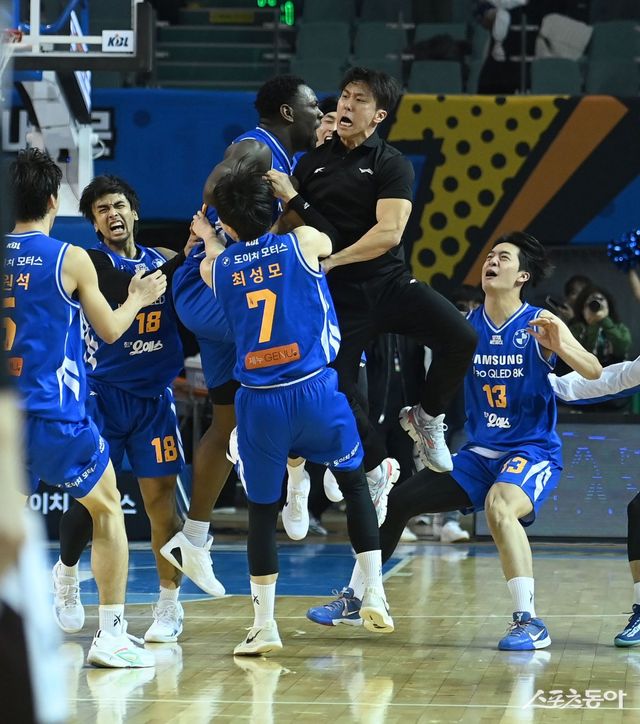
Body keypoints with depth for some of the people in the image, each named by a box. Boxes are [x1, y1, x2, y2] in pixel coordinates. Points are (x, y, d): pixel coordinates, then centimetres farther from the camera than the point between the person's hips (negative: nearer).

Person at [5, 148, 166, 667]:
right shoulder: (70, 259, -7)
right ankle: (111, 634, 9)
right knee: (108, 510, 15)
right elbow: (111, 330, 3)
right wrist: (139, 297, 23)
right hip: (55, 412, -4)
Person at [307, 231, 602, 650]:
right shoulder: (466, 325, 3)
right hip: (480, 453, 6)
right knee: (396, 502, 5)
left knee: (500, 504, -36)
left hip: (533, 452, -6)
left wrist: (560, 347, -42)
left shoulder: (540, 323, -12)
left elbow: (594, 372, -22)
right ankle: (355, 599, 23)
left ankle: (530, 623, -33)